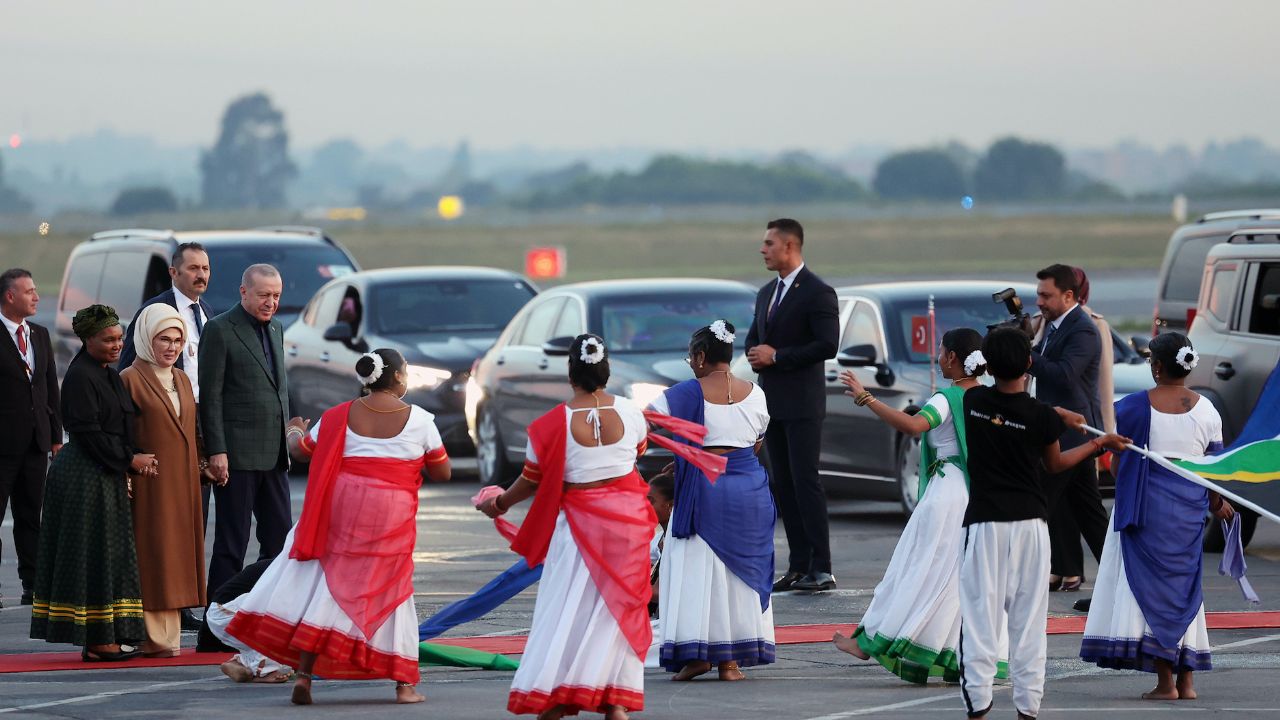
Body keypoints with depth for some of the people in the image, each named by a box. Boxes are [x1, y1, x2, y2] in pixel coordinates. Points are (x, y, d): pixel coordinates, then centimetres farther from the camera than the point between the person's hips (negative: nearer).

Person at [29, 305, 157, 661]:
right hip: (84, 480, -10)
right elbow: (88, 432, -19)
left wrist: (133, 461, 3)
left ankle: (100, 640, 12)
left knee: (108, 559, 9)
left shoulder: (109, 375, 15)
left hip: (107, 477, 10)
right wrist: (129, 460, -13)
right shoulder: (80, 377, -14)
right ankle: (98, 641, -3)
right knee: (93, 555, -6)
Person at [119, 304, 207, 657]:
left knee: (176, 554, 7)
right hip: (149, 484, -7)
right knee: (152, 557, -7)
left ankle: (169, 635, 11)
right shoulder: (130, 380, -6)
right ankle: (153, 638, -6)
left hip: (182, 482, 7)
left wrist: (200, 468, 13)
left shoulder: (182, 380, 15)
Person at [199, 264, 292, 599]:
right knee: (232, 543, -3)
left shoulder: (275, 329, 15)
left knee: (279, 538, 8)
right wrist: (217, 451, -16)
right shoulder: (219, 330, -8)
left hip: (272, 454, 7)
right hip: (237, 454, -7)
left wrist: (286, 441, 15)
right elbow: (210, 396, -11)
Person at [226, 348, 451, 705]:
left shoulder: (339, 417, 4)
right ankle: (404, 684, 11)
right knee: (392, 591, 10)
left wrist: (295, 432, 37)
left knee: (328, 586, 5)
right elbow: (442, 472, 5)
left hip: (341, 510, 1)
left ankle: (304, 673, -4)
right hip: (392, 517, -1)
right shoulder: (419, 420, -1)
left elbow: (301, 450, 13)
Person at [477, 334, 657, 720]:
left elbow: (531, 480, -3)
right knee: (619, 605, 9)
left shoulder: (554, 424, -13)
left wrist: (501, 504, 16)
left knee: (568, 607, 5)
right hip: (628, 520, 2)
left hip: (579, 523, -2)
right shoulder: (629, 413, -5)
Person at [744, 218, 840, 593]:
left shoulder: (817, 293, -10)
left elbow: (827, 345, -17)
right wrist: (756, 355, 2)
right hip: (773, 403, 8)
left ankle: (821, 569, -10)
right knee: (784, 485, 7)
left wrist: (776, 356, -15)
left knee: (805, 482, -11)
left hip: (802, 404, -8)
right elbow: (753, 337, 26)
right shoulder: (766, 294, 16)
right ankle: (798, 566, 10)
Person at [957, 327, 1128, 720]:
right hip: (1030, 522, 0)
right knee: (1029, 616, 6)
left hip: (985, 522, 0)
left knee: (981, 613, 0)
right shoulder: (1041, 416, -7)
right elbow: (1055, 464, 11)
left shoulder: (974, 401, -3)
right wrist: (1099, 444, 24)